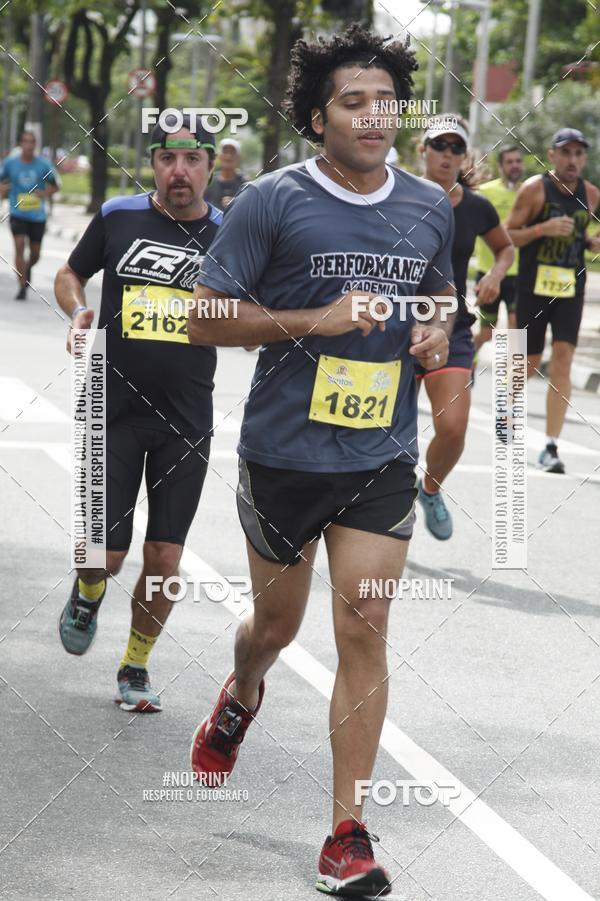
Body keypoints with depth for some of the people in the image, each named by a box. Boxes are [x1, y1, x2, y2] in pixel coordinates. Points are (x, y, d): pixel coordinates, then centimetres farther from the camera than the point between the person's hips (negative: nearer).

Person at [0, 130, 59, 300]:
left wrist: (46, 193, -12)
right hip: (17, 214, -1)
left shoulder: (44, 164, -2)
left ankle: (28, 268, 44)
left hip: (37, 216, 1)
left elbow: (54, 185, 9)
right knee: (19, 246, -17)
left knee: (35, 253, 8)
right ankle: (22, 287, -12)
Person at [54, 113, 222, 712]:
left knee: (163, 560, 2)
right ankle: (86, 596, 34)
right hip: (117, 410, -1)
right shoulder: (118, 217, 0)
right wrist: (79, 313, -6)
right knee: (106, 553, -3)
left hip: (187, 424, 1)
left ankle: (135, 669, 23)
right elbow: (69, 275, 15)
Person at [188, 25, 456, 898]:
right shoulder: (271, 202, -9)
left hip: (381, 460, 2)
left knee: (363, 633, -6)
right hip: (284, 454, -2)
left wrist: (437, 332, -2)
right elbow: (205, 317, -9)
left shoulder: (430, 209, 4)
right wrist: (316, 319, -19)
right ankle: (241, 698, 53)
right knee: (277, 622, 16)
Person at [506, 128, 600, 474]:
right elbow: (508, 237, -7)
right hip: (534, 285, -2)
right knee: (529, 362, 7)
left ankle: (551, 447, -11)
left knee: (562, 361, -10)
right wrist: (543, 228, -22)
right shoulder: (535, 189, -7)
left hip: (571, 288, 2)